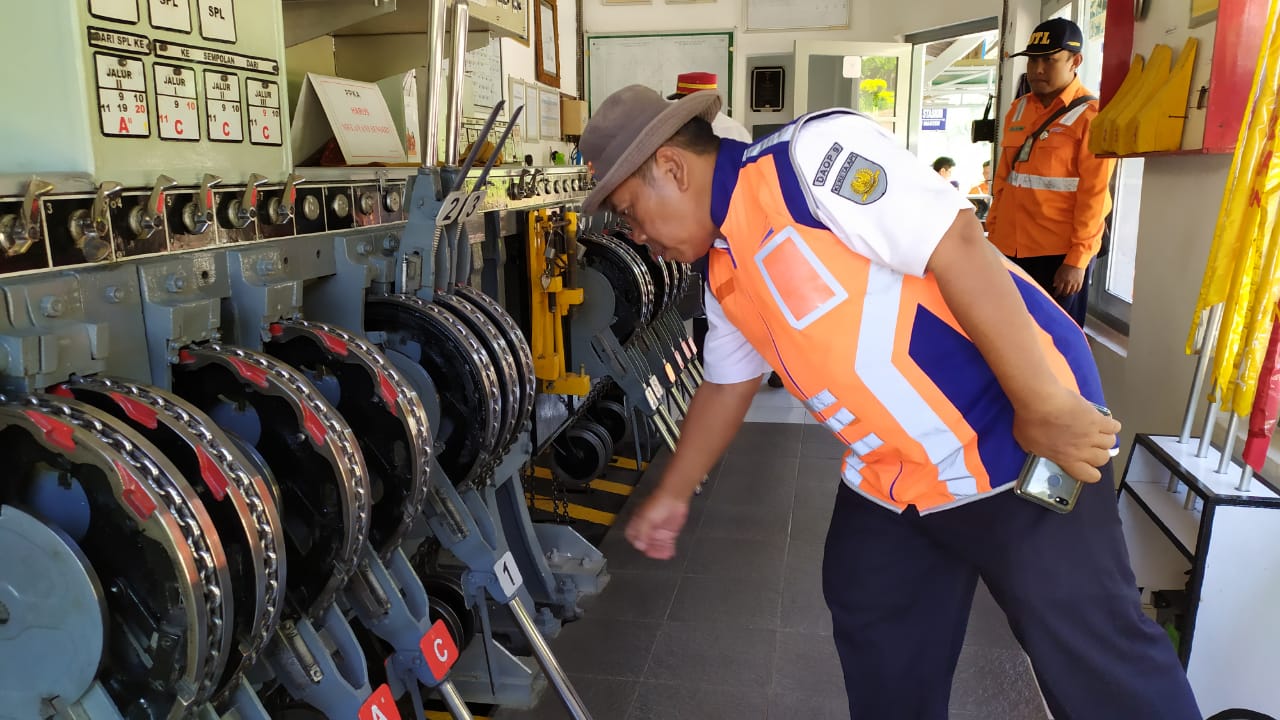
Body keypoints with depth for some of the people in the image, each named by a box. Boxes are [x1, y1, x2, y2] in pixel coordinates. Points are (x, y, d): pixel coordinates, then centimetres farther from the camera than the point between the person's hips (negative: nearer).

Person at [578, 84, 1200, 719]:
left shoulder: (812, 154, -20)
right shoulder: (724, 275, 7)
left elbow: (961, 251, -24)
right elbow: (726, 386, 19)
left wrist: (1043, 410, -23)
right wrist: (671, 495, 26)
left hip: (1012, 442, -8)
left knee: (1091, 651, 4)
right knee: (874, 641, 18)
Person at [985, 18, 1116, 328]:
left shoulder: (1092, 115, -7)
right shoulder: (1017, 110, 12)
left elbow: (1093, 195, -12)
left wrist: (1077, 258, -15)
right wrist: (993, 235, 14)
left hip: (1061, 253, -6)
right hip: (1011, 249, 6)